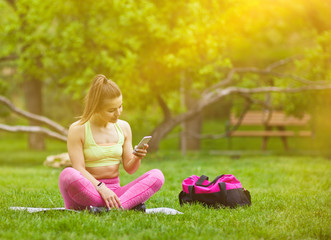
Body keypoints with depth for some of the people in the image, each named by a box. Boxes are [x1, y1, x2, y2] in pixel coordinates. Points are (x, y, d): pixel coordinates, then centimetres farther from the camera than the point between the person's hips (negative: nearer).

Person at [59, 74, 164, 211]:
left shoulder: (123, 127, 10)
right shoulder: (78, 130, -4)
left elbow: (129, 169, 13)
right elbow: (79, 169, -12)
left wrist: (137, 158, -11)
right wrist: (101, 188, -27)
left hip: (114, 191, 4)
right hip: (87, 191, -4)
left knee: (157, 175, -18)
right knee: (67, 175, -37)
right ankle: (130, 204, -33)